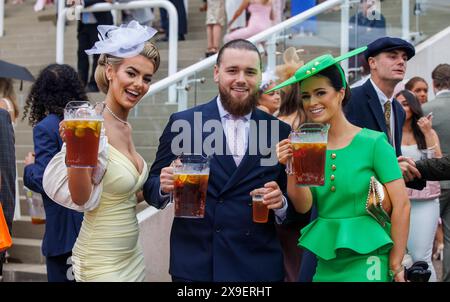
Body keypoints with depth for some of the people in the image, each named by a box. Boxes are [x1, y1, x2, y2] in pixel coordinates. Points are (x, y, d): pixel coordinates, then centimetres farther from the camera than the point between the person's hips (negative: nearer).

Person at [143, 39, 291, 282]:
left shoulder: (280, 132, 2)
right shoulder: (182, 123, -1)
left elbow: (297, 205, 6)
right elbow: (152, 188, 3)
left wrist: (280, 204, -14)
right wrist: (164, 186, -18)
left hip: (258, 267, 1)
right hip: (193, 264, -1)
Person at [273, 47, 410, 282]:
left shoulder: (373, 143, -9)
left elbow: (401, 205, -9)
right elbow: (303, 206, -2)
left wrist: (395, 266, -8)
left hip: (365, 261, -4)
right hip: (326, 263, 4)